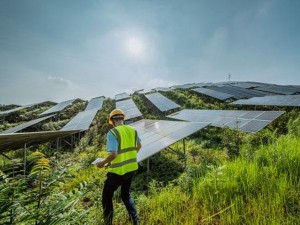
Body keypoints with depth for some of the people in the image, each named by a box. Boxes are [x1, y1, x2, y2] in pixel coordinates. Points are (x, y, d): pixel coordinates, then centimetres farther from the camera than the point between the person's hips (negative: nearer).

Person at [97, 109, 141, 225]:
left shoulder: (112, 133, -19)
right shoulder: (133, 130, 1)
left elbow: (113, 154, -26)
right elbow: (139, 146, 16)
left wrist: (103, 163, -8)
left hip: (118, 171, -6)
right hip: (131, 168, 6)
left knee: (107, 196, 18)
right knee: (126, 194, 27)